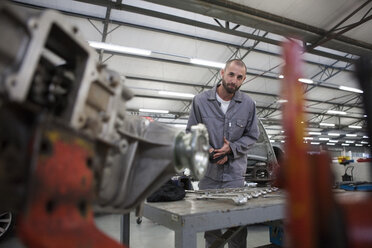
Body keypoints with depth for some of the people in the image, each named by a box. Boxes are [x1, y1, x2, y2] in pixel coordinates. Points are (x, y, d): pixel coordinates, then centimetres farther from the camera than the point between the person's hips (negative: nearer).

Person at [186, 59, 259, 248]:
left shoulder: (248, 104, 1)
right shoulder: (200, 100, -1)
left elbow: (252, 135, 7)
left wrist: (231, 149, -9)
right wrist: (206, 150, -11)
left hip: (235, 174, 0)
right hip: (208, 174, 0)